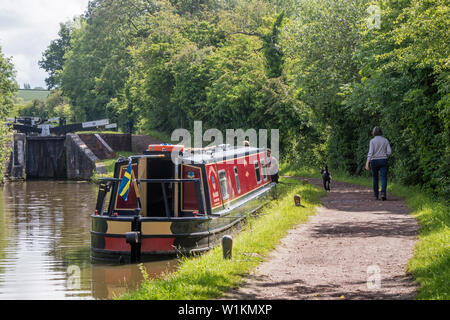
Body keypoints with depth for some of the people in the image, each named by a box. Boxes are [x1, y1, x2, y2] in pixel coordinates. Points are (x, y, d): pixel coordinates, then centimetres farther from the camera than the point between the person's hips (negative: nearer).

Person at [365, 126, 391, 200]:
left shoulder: (372, 141, -5)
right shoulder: (385, 140, 3)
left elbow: (370, 152, -13)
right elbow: (389, 152, -1)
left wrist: (367, 163, -16)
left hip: (374, 161, -1)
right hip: (383, 161, 1)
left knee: (375, 178, 15)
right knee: (383, 178, -6)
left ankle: (376, 195, 20)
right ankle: (383, 193, -27)